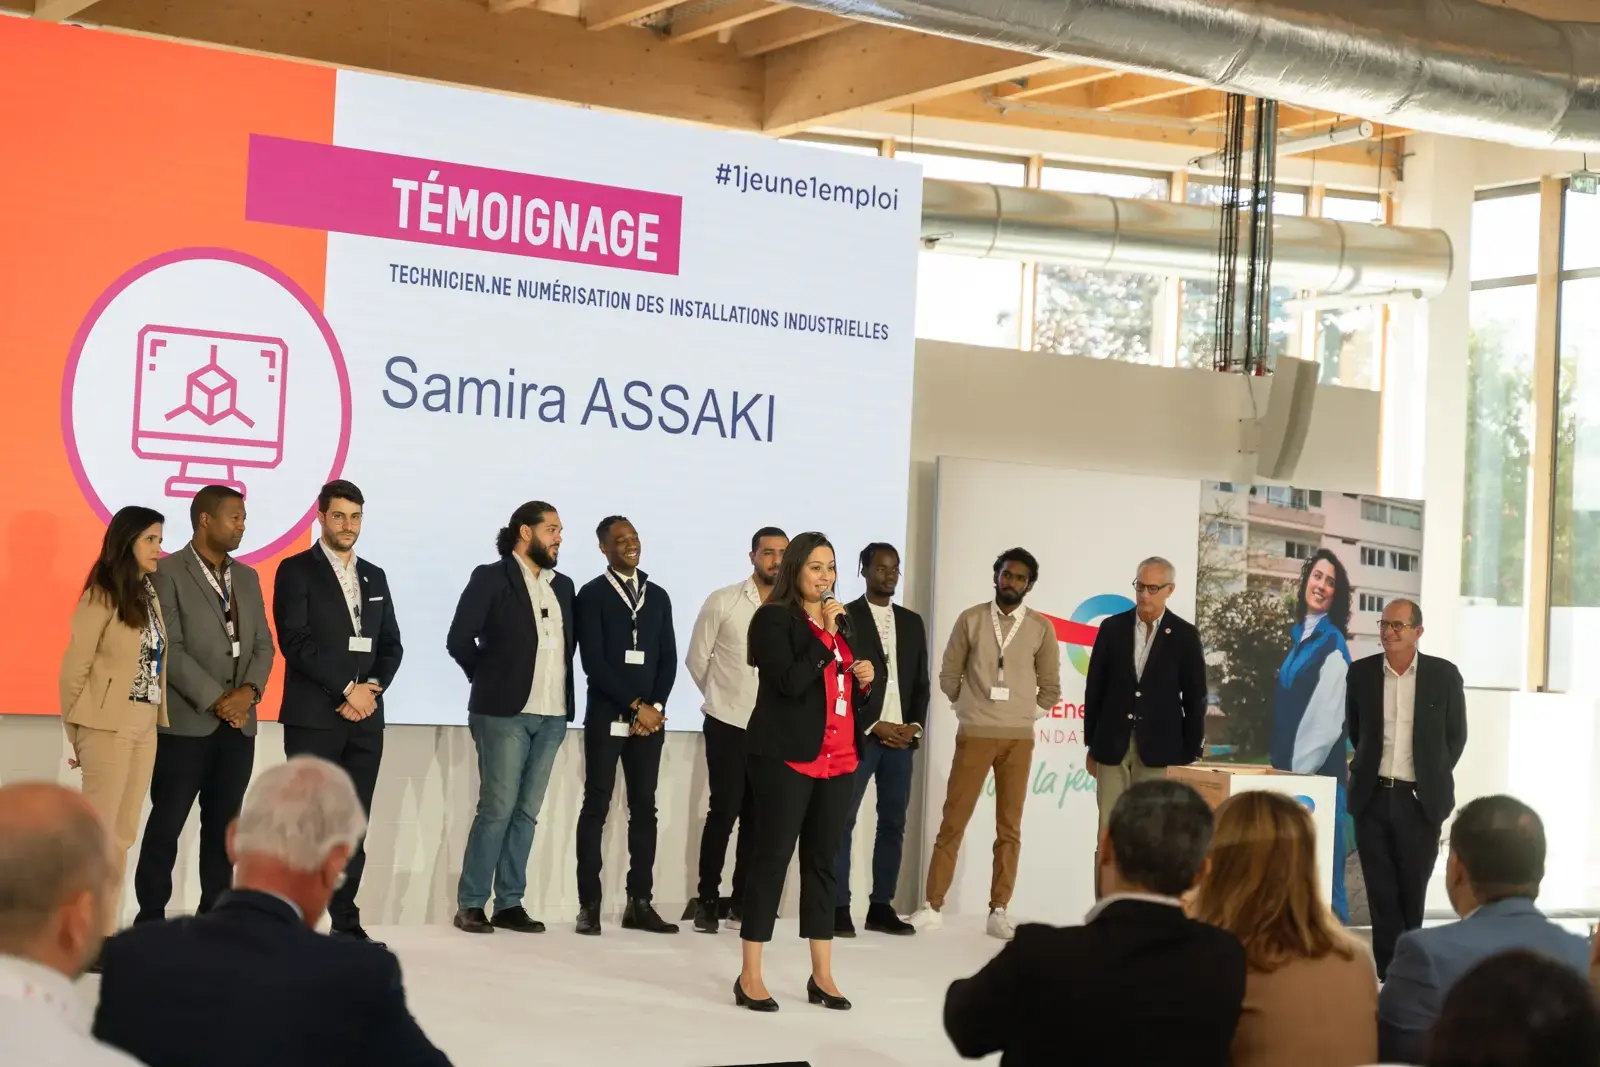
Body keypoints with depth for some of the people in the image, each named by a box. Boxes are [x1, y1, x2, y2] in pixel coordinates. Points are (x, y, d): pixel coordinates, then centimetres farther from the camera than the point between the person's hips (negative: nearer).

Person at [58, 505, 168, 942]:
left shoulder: (150, 594, 12)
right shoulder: (102, 596, -9)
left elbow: (156, 662, 10)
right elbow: (74, 668, -7)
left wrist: (158, 720, 3)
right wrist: (76, 733, -3)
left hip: (145, 725, 7)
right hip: (109, 725, -7)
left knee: (123, 835, 9)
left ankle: (104, 932, 16)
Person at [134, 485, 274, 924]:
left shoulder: (247, 577, 14)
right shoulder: (168, 573, -5)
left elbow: (263, 645, 12)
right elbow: (169, 649, -12)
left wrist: (249, 690, -8)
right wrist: (217, 700, -15)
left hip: (238, 723, 6)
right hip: (185, 723, -5)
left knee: (223, 824, 8)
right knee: (166, 824, 0)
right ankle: (151, 919, 7)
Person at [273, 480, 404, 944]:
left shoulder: (374, 577, 17)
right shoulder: (296, 571, -1)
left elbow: (391, 644, 15)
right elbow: (295, 641, -10)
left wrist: (372, 687, -4)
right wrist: (347, 689, -13)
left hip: (365, 718, 5)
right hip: (313, 717, -5)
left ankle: (346, 921, 10)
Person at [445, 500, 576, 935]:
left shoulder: (562, 586, 15)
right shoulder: (492, 578, -4)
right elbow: (459, 639, -8)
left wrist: (559, 686, 8)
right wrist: (491, 679, 1)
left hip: (552, 715, 6)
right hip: (505, 712, -6)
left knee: (526, 812, 6)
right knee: (497, 809, -7)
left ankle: (510, 903, 12)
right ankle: (470, 904, 0)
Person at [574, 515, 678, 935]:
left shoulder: (658, 596, 14)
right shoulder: (592, 595, -1)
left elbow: (668, 658, 10)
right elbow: (594, 663, -9)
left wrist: (656, 707, -5)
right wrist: (635, 705, -12)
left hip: (650, 718, 4)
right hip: (607, 718, -4)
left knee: (645, 809, 4)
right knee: (596, 807, -3)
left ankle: (639, 903, 7)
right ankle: (589, 904, -1)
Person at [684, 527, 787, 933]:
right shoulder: (722, 601, -5)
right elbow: (696, 659, 2)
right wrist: (725, 698, 9)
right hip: (728, 725, -3)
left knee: (758, 816, 7)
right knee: (724, 812, -5)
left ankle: (741, 899, 16)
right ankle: (707, 898, 6)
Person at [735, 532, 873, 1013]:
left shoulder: (841, 621, 16)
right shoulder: (773, 619, -6)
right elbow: (790, 683, -18)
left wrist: (866, 678, 3)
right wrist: (824, 635, -18)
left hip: (837, 758, 7)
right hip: (786, 755, -7)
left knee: (824, 862, 10)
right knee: (771, 856, -4)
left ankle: (822, 976, 15)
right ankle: (750, 977, 1)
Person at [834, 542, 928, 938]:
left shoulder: (912, 622, 14)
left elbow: (921, 681, 14)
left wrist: (914, 725, -2)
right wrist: (873, 726, -12)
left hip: (902, 737, 5)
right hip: (858, 736, -5)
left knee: (893, 822, 5)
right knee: (842, 821, -5)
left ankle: (881, 906, 10)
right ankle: (839, 906, -3)